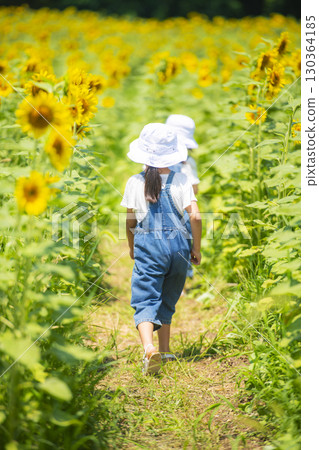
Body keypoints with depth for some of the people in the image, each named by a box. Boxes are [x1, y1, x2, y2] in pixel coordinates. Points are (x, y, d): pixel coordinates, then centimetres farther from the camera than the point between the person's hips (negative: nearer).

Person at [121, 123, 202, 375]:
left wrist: (132, 246, 25)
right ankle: (165, 351, 26)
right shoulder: (181, 181, -2)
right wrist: (197, 248, 5)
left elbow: (130, 222, 7)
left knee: (145, 300, -7)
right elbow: (195, 216, -9)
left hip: (148, 245, -2)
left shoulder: (134, 183, -1)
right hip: (178, 244, 2)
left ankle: (149, 349, -30)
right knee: (167, 300, 19)